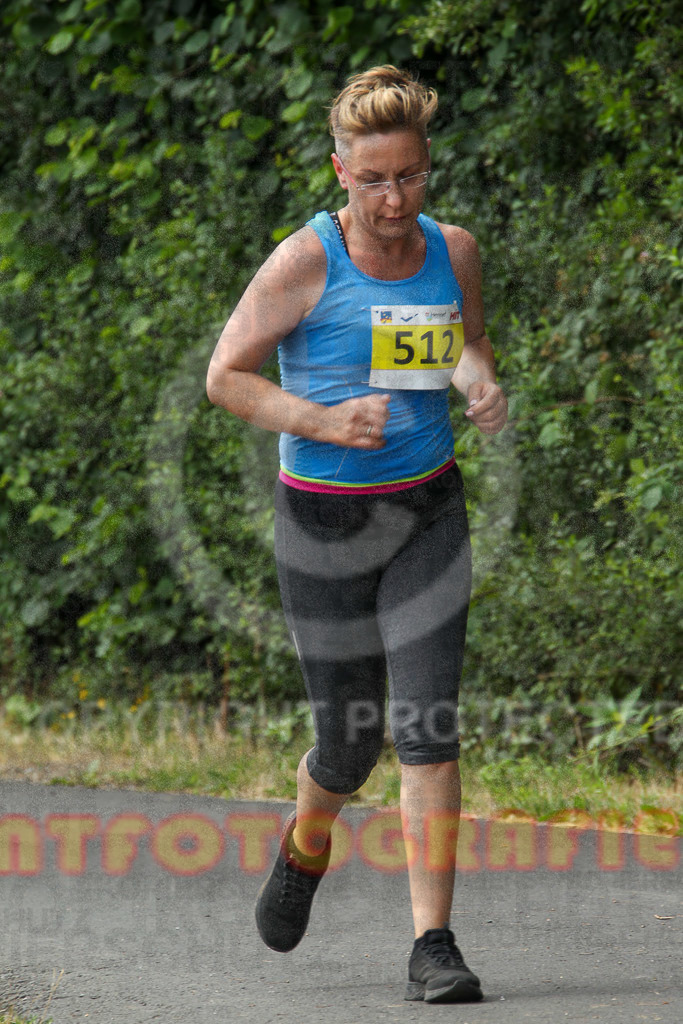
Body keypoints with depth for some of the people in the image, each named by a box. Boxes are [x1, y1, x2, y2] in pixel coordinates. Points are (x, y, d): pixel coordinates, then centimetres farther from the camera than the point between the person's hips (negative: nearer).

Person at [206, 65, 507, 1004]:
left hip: (429, 512, 2)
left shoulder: (454, 251, -1)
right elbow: (226, 374, -7)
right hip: (326, 521, -2)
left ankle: (433, 943, -7)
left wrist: (483, 385, -3)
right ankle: (306, 845, 41)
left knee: (428, 725, -11)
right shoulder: (306, 264, -13)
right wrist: (322, 421, -22)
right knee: (349, 747, 6)